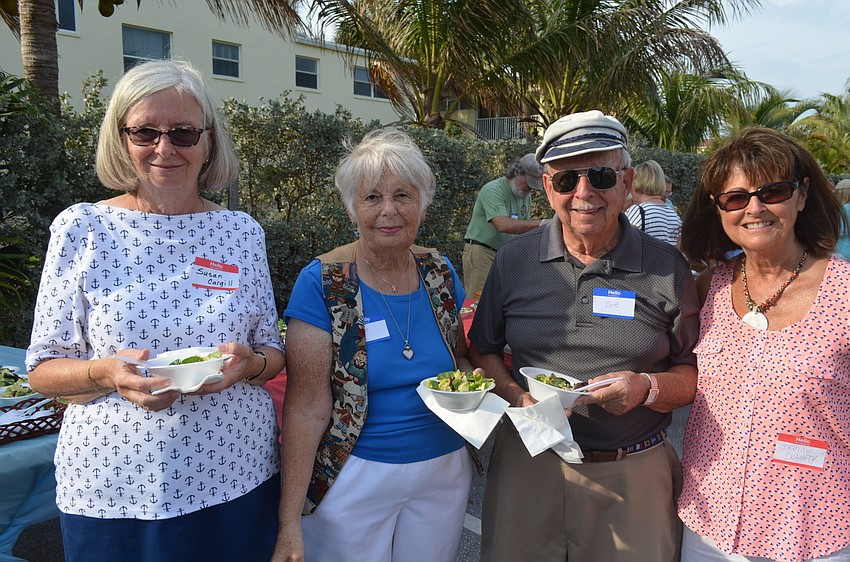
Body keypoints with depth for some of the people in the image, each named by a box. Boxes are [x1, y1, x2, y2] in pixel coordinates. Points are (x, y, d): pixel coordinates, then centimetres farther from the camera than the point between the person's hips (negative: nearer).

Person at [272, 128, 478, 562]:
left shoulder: (441, 274, -2)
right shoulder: (322, 283, -15)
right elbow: (307, 408, -16)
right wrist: (289, 521, -18)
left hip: (444, 471, 4)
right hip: (354, 478, -4)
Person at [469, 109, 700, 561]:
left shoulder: (667, 269, -5)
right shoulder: (513, 261, -1)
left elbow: (693, 373, 1)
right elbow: (482, 349, 7)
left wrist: (647, 387, -19)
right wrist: (518, 396, -11)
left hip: (632, 474, -1)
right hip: (528, 463, 1)